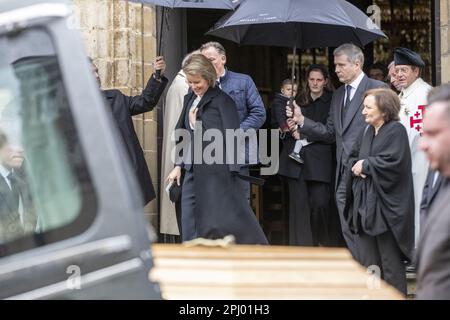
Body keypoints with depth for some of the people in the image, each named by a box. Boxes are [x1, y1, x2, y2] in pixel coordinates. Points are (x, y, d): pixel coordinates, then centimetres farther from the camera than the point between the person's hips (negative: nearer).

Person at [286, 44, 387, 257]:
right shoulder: (338, 95, 18)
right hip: (343, 175, 7)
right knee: (349, 230, 8)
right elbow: (330, 133, 16)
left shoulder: (377, 89, -6)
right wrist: (301, 121, 4)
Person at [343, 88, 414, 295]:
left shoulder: (396, 131, -9)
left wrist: (365, 165, -10)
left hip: (385, 206, -8)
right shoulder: (368, 131, 14)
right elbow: (354, 157, 19)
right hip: (364, 203, 8)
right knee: (367, 261, 9)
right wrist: (356, 166, -4)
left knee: (390, 262, -2)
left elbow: (393, 162, -21)